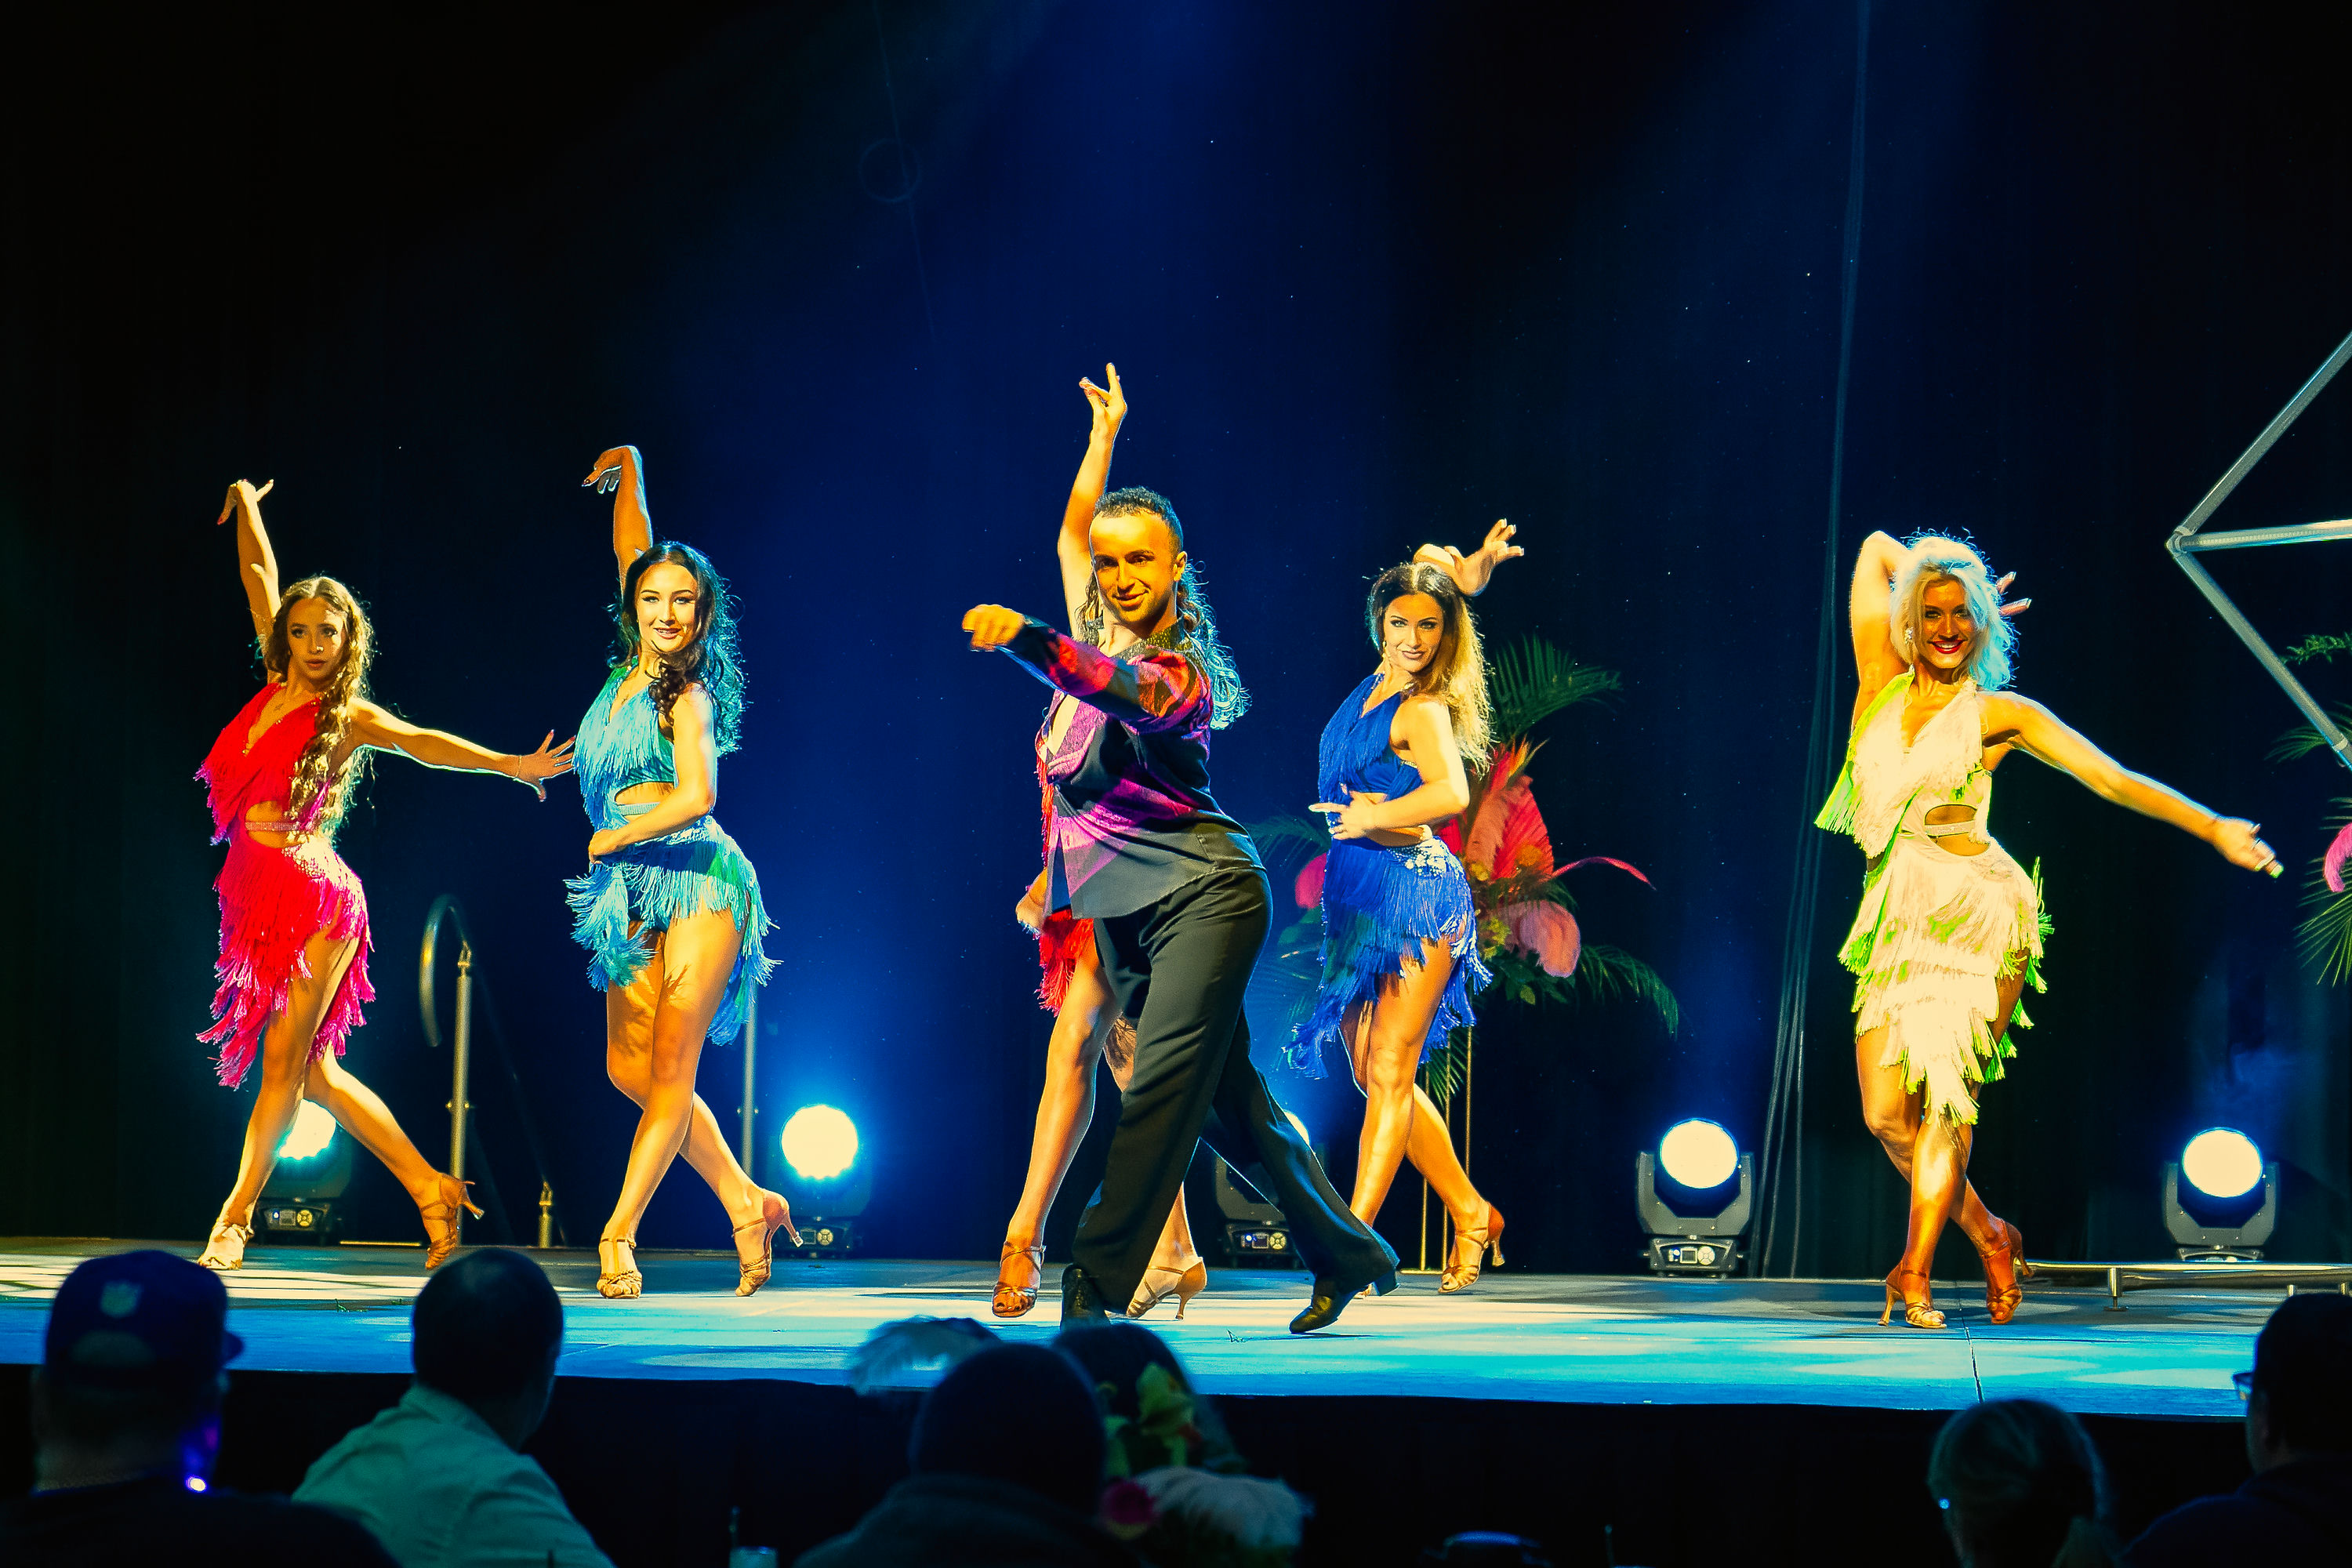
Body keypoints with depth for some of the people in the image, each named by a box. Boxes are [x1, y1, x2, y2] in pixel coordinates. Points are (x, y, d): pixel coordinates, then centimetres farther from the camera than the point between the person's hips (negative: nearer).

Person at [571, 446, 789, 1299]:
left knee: (670, 1075, -7)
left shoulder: (686, 693, -9)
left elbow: (694, 797, -23)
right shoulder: (635, 668, 10)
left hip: (695, 882, -8)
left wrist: (611, 838, -10)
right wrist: (629, 469, 25)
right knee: (630, 1070, 4)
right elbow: (631, 553, 22)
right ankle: (747, 1204, 13)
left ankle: (618, 1232, -8)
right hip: (635, 892, 8)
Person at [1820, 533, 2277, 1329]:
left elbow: (2113, 779, 2)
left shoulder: (1998, 714, 3)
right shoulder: (1882, 684, 10)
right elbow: (1877, 548, 18)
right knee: (1886, 1114, -3)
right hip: (1897, 924, 4)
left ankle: (1915, 1270, -9)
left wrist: (2214, 828, -1)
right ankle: (1988, 1236, 18)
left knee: (1945, 1097, -13)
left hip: (1979, 914, -4)